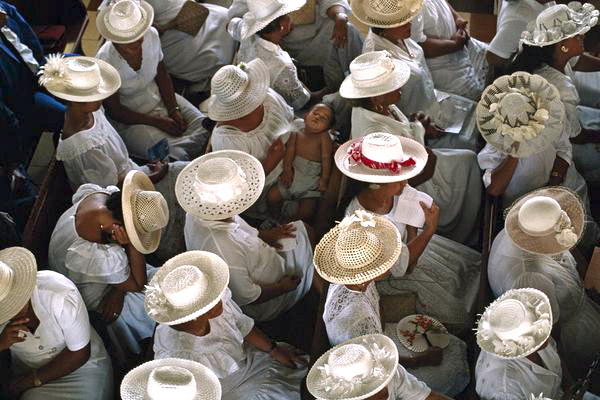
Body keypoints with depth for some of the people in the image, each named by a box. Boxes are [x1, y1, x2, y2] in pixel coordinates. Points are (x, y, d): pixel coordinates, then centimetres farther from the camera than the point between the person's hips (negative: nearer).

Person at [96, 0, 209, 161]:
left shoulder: (152, 35, -15)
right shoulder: (105, 61, -28)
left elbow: (162, 75, 2)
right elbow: (114, 111, -18)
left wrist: (174, 110, -9)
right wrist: (159, 122, -19)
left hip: (160, 98, 6)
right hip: (130, 119, -5)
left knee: (206, 129, -9)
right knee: (176, 156, -23)